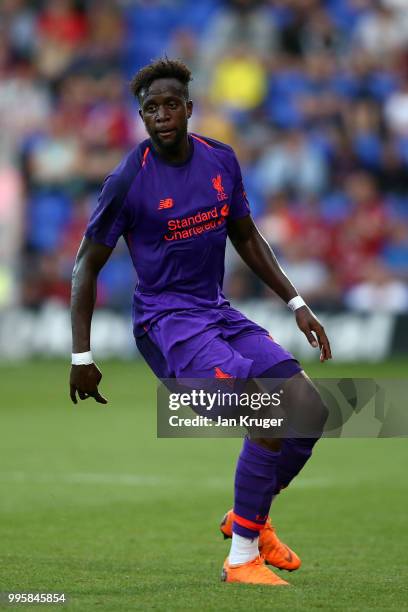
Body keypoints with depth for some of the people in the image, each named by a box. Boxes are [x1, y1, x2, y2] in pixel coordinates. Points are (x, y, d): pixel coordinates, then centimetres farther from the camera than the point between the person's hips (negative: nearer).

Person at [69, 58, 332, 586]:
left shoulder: (221, 160, 4)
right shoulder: (128, 181, -13)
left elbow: (246, 238, 18)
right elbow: (87, 265, -5)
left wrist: (296, 304, 14)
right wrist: (81, 357, -7)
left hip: (218, 313, 7)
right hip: (165, 320, -7)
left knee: (310, 411, -3)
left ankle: (249, 517, 20)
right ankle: (242, 558, -11)